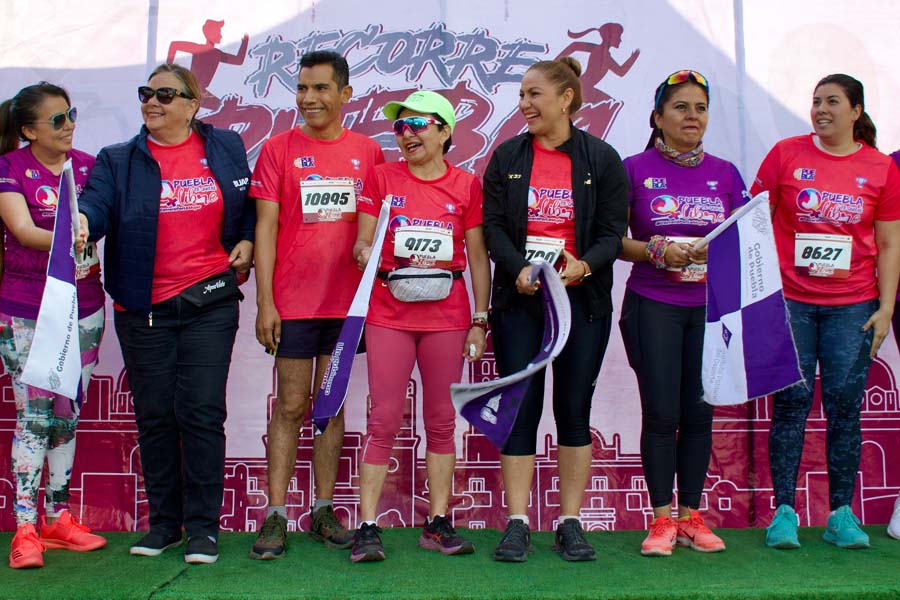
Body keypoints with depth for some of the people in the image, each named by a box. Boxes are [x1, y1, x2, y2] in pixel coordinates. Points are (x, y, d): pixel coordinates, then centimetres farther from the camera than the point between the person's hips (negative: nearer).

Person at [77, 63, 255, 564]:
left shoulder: (226, 148, 7)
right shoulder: (119, 161, 6)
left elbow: (251, 203, 19)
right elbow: (96, 204, -11)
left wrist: (247, 241, 2)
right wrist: (82, 222, -33)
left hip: (209, 302, -1)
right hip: (143, 310, 2)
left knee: (202, 410, -4)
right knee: (154, 415, 8)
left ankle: (204, 525, 8)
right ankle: (164, 522, 22)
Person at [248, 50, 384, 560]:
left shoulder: (368, 152, 7)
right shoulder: (279, 150, 2)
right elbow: (266, 227, -1)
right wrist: (265, 302, -7)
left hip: (348, 301, 2)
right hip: (293, 302, -2)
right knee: (291, 407, 1)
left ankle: (324, 511, 18)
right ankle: (276, 515, 9)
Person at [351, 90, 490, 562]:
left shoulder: (467, 185, 5)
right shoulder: (381, 178, 7)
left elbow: (478, 257, 6)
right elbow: (362, 242, 7)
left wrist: (479, 320, 2)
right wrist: (366, 253, -17)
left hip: (447, 315, 1)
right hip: (389, 313, 0)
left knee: (441, 420, 6)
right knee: (384, 419, -3)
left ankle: (438, 524, 16)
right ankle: (367, 527, 2)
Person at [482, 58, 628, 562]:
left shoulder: (602, 158, 2)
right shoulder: (507, 157, 7)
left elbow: (613, 231, -1)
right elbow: (493, 225, 1)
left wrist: (584, 264, -21)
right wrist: (519, 269, -17)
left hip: (582, 298, -1)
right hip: (519, 298, 1)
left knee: (575, 410, 4)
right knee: (520, 409, 0)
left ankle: (571, 523, 15)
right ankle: (518, 524, 7)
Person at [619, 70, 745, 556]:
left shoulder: (725, 173, 9)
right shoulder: (635, 169, 1)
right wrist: (656, 250, -17)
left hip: (711, 307, 3)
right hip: (653, 305, -3)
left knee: (699, 412, 5)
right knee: (661, 412, -3)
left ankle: (691, 516, 16)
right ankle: (662, 519, 8)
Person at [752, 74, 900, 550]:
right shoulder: (786, 154, 3)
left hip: (852, 306, 1)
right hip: (789, 301, -1)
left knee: (845, 404, 3)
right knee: (791, 401, -1)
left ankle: (842, 513, 13)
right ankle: (784, 511, 6)